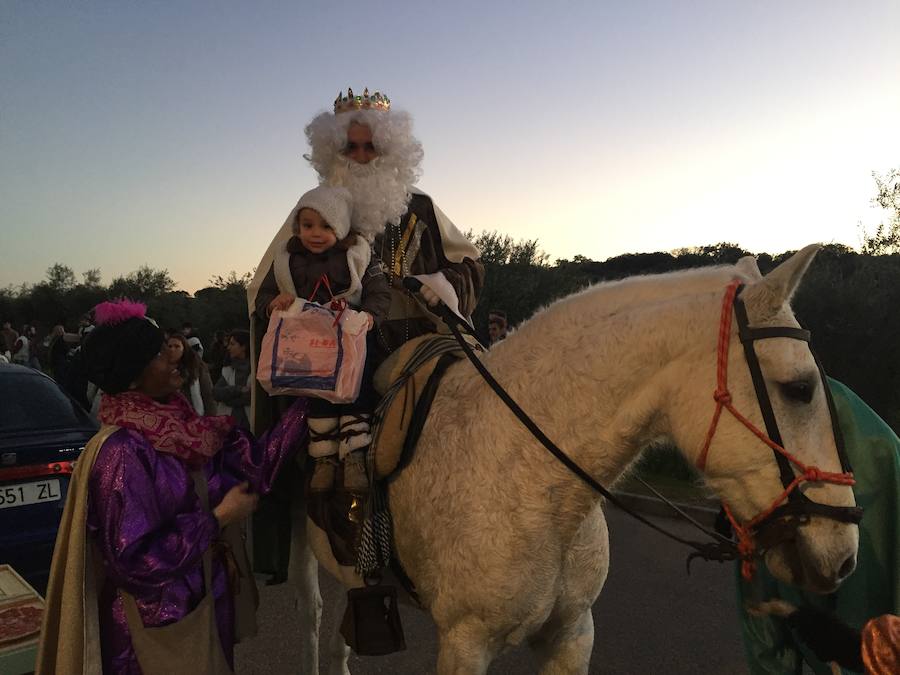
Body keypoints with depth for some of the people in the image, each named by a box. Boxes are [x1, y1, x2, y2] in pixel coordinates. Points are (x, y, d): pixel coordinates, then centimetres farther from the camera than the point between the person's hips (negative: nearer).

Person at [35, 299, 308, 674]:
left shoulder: (178, 429, -1)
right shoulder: (121, 451, -24)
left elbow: (255, 461, -4)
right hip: (156, 629, -7)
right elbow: (137, 559, -26)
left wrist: (307, 397, -8)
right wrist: (218, 517, -19)